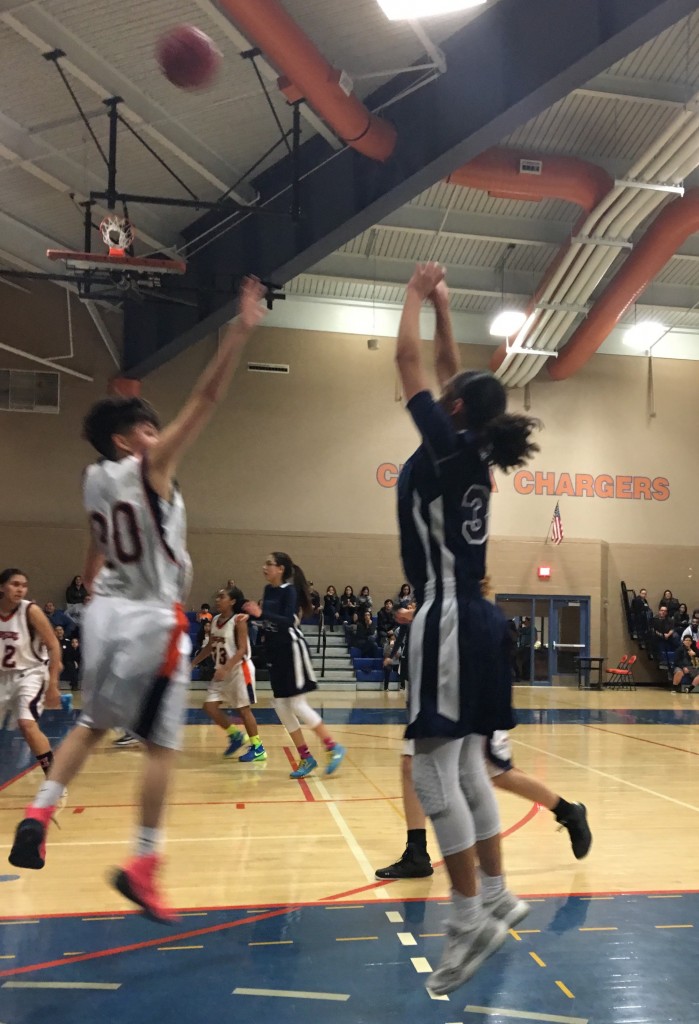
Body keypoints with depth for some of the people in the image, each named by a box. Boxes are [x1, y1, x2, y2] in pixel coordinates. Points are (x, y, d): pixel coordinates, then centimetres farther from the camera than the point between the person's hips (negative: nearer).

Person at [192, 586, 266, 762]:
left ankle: (258, 749, 10)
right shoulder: (215, 621, 6)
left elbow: (242, 650, -21)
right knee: (209, 706, 3)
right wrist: (193, 663, 12)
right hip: (223, 671, 8)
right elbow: (210, 647, 16)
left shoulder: (239, 621, -16)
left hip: (239, 669, -8)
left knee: (243, 709, -3)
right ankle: (236, 736, 21)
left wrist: (225, 668, -31)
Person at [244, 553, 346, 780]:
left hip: (291, 649, -8)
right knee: (280, 705, 7)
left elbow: (288, 621, -25)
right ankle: (306, 757, 16)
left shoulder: (290, 590, -13)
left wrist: (261, 613, -34)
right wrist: (252, 612, 4)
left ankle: (334, 748, 5)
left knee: (297, 705, -8)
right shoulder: (268, 589, 9)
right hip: (275, 651, 8)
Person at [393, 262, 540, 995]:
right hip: (472, 617, 9)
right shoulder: (474, 452, 12)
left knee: (433, 770, -6)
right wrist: (441, 307, 28)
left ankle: (469, 920, -1)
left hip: (446, 619, -9)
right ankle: (496, 898, 24)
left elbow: (408, 361, -5)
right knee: (466, 766, 15)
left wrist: (416, 295, 9)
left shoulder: (447, 445, -9)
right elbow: (450, 372, 24)